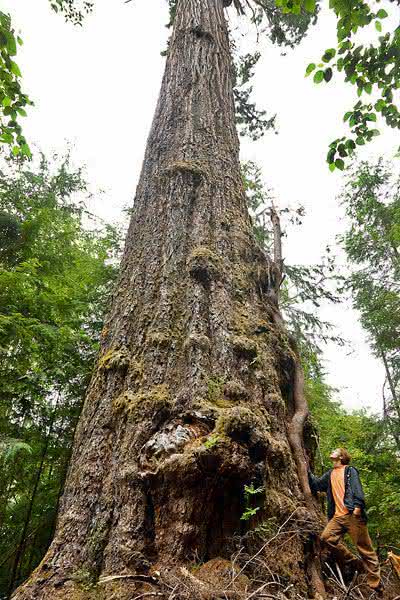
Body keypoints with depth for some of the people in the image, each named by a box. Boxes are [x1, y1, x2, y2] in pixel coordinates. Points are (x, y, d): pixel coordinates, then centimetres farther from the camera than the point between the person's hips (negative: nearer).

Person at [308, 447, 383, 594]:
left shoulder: (350, 470, 2)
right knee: (326, 537, -10)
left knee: (365, 549, -2)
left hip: (353, 515, -6)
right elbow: (317, 484, 26)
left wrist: (357, 506, -25)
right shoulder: (330, 474, 21)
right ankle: (350, 560, 7)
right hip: (338, 516, 6)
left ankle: (376, 586, 8)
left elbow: (357, 488, -11)